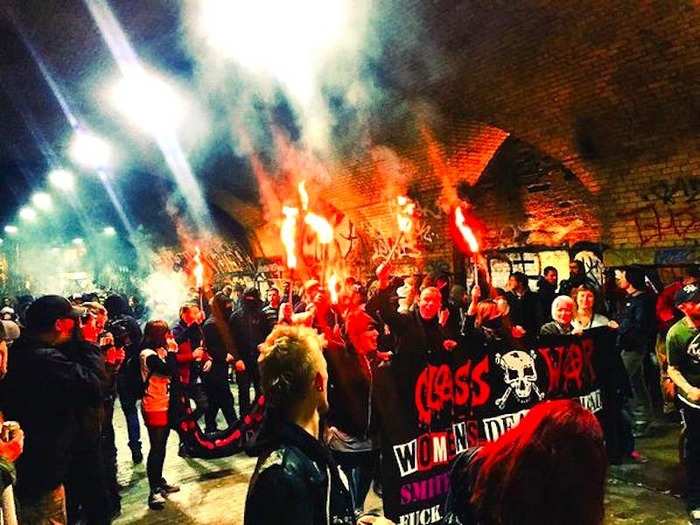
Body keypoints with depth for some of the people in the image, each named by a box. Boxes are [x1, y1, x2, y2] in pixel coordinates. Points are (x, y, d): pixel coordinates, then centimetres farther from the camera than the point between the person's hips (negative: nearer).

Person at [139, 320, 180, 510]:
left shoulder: (160, 351, 9)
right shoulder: (148, 354, -17)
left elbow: (174, 371, 10)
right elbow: (169, 371, -25)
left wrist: (170, 352, 2)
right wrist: (171, 351, -15)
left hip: (165, 405, 8)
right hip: (154, 407, -8)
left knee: (161, 447, 16)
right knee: (156, 448, -5)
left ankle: (159, 482, 27)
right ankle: (154, 491, 0)